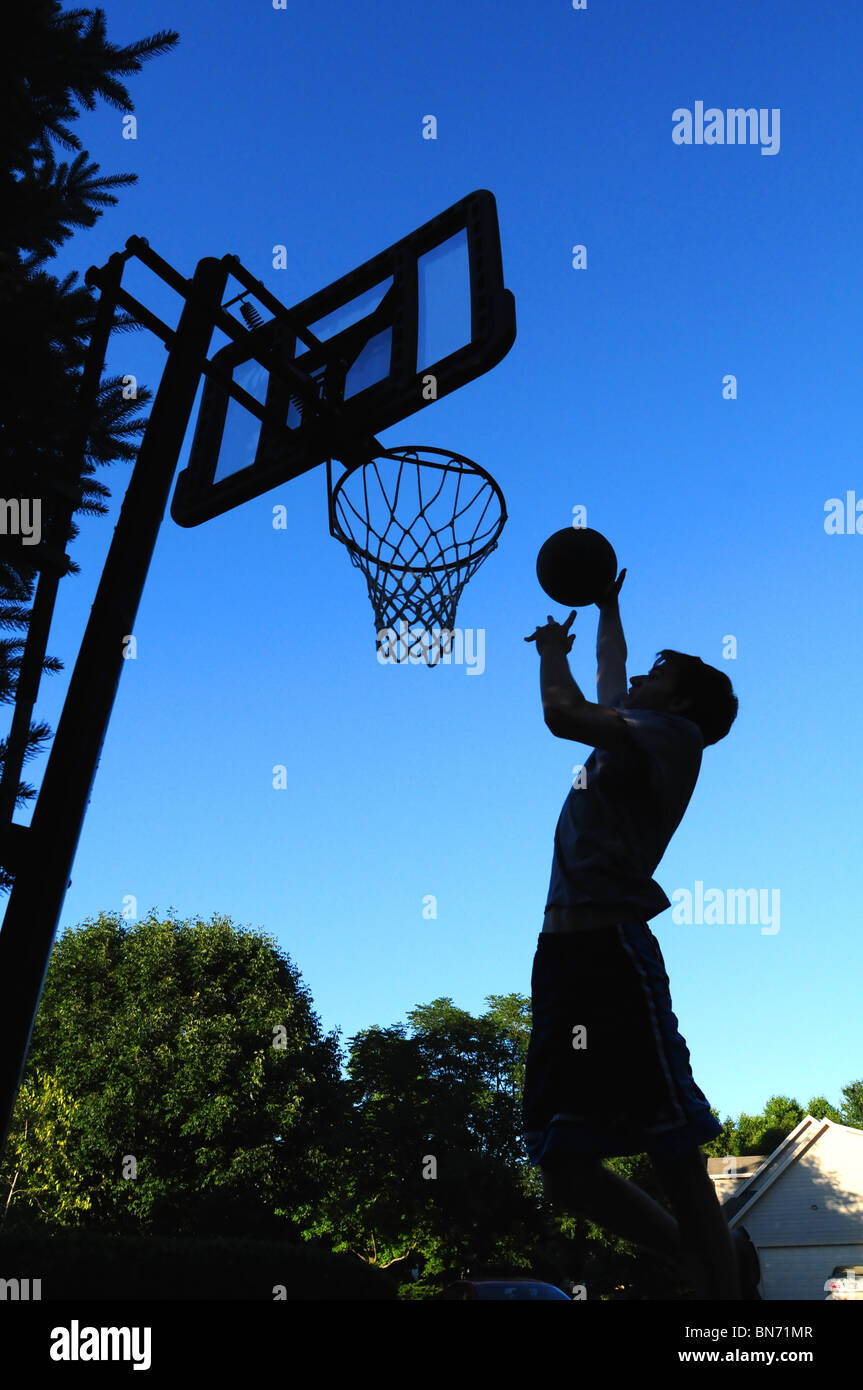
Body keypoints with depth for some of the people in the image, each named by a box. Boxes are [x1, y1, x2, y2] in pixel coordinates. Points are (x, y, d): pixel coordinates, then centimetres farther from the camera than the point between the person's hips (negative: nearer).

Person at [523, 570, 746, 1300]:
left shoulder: (674, 734, 1)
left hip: (613, 953, -9)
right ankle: (709, 1263, 21)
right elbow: (608, 689, 46)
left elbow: (565, 714, -13)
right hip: (565, 957, 9)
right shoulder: (636, 739, 24)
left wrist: (553, 650, 6)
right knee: (566, 1168, 7)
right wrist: (607, 613, 57)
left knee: (679, 1166, -7)